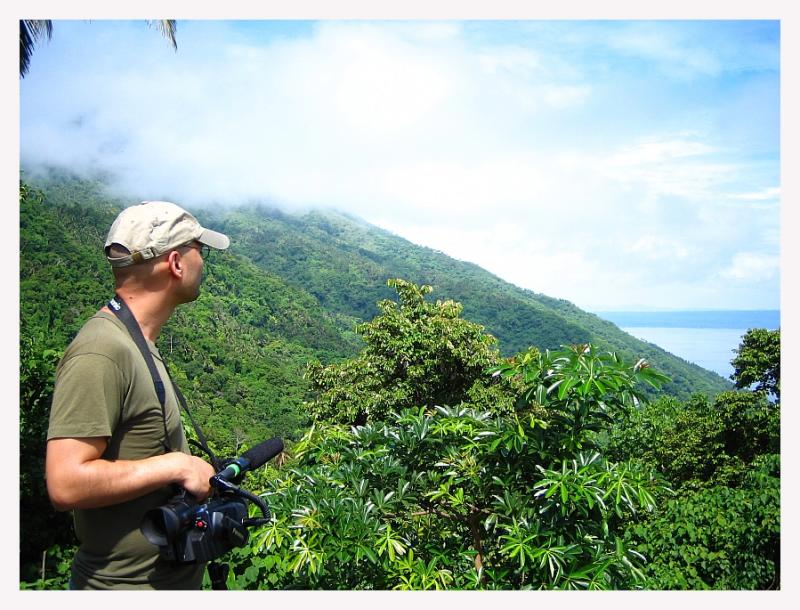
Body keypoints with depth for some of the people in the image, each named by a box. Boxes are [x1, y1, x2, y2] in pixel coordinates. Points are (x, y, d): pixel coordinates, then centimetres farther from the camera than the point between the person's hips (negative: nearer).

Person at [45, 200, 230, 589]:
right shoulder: (101, 353, -24)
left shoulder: (137, 343, 7)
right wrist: (175, 465, -23)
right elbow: (66, 484, -29)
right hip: (128, 586, -9)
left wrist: (201, 478, 4)